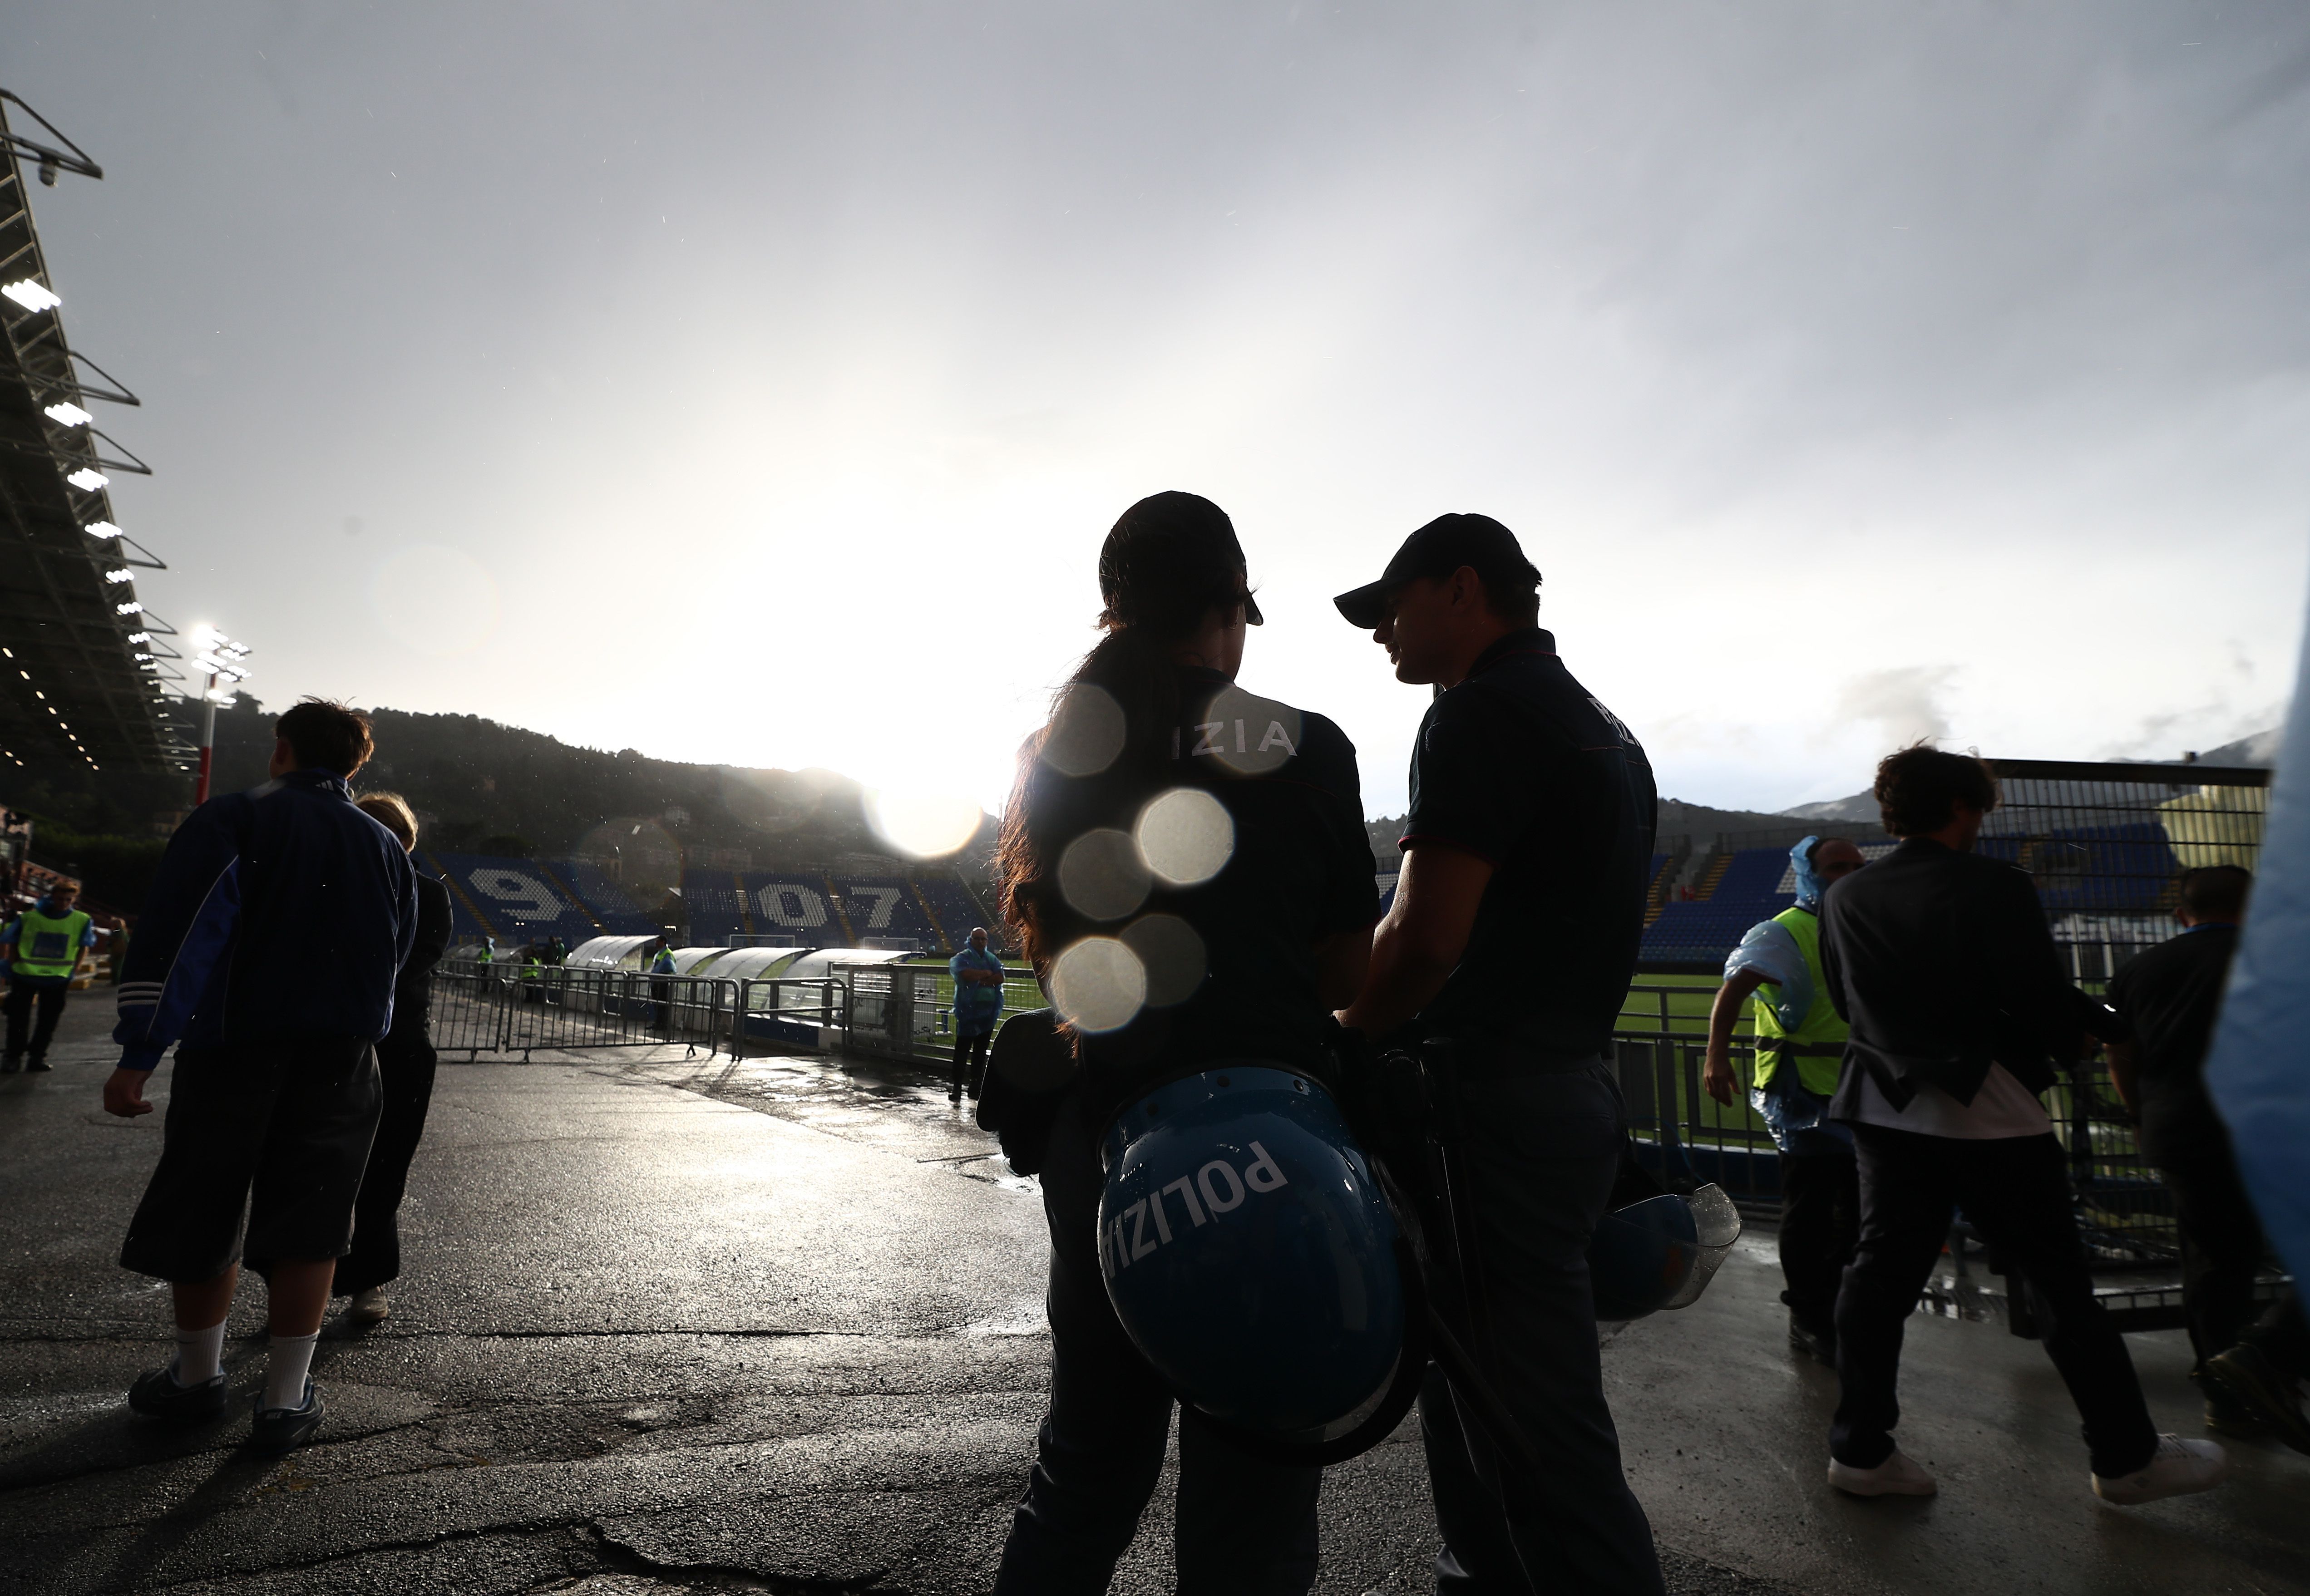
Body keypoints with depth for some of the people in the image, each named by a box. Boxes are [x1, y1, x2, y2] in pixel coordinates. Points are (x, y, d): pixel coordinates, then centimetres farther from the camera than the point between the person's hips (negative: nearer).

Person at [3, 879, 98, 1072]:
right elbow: (10, 943, 5)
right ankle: (14, 1056, 14)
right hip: (24, 976, 0)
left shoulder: (82, 921, -2)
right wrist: (13, 968, 0)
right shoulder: (29, 917, -3)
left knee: (49, 1020, 4)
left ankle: (37, 1056, 14)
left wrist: (72, 972, 0)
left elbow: (84, 947, 5)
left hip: (58, 979, 1)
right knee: (18, 1019, 4)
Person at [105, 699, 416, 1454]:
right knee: (307, 1227, 7)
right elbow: (394, 957, 14)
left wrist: (139, 1052, -14)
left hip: (230, 1051, -2)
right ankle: (285, 1400, 10)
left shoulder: (232, 817, -3)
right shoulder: (384, 846, 9)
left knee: (199, 1217, 15)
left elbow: (180, 933, -12)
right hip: (341, 1059, 2)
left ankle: (197, 1378, 29)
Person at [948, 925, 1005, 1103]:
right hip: (967, 1012, -4)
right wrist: (987, 973, -8)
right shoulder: (961, 959, -1)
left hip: (988, 1013, 4)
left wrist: (979, 980, -13)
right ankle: (957, 1089, -1)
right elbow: (967, 975, -21)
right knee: (962, 1051, -5)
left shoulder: (993, 960, 13)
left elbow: (1000, 977, -4)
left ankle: (976, 1088, 15)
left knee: (981, 1052, 8)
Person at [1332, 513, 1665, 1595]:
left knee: (1541, 1440, -1)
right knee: (1475, 1397, 20)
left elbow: (1425, 940, -22)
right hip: (1571, 1089, 10)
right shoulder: (1604, 729, 18)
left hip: (1494, 1108, -10)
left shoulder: (1481, 713, -12)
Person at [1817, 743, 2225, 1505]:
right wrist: (2101, 1025, 7)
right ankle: (2128, 1457, 24)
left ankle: (1860, 1449, 14)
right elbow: (2043, 1003, -13)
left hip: (1886, 1107, 5)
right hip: (1984, 1107, -5)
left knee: (1882, 1271, 9)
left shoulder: (1844, 898, 3)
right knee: (2060, 1280, 10)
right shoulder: (1995, 887, -12)